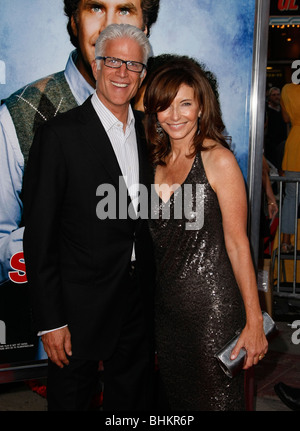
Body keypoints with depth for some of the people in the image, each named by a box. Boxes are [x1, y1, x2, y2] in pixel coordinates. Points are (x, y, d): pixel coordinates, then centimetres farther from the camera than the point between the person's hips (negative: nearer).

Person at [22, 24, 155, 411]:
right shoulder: (59, 134, -13)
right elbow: (39, 236, -14)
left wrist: (154, 292, 9)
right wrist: (50, 321, -14)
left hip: (139, 306, 5)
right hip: (80, 309, -5)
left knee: (132, 396, 21)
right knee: (70, 398, 14)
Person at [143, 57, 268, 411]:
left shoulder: (218, 160, -11)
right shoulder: (156, 160, 6)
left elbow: (237, 242, -12)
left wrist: (254, 322, -13)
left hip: (212, 304, -5)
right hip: (167, 302, 6)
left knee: (215, 398, 10)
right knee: (177, 398, 20)